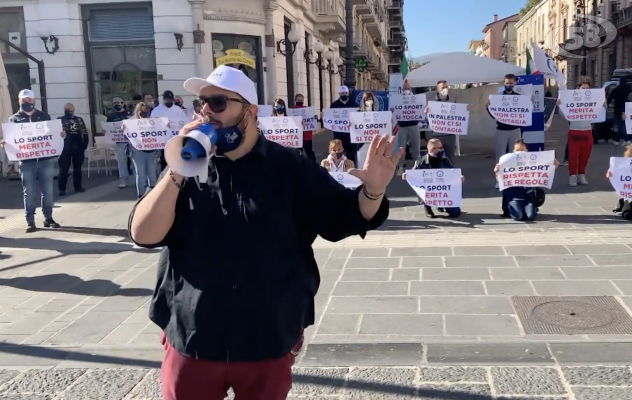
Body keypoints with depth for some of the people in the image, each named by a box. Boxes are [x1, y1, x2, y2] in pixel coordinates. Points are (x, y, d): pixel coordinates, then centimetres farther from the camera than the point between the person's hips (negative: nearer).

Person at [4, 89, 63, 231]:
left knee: (48, 190, 5)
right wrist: (6, 143, -17)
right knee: (29, 192, 0)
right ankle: (30, 221, 5)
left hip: (46, 159, 1)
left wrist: (60, 134, -8)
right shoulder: (14, 119, 9)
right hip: (26, 161, -1)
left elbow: (52, 133, 13)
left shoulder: (44, 116, 13)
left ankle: (48, 218, 15)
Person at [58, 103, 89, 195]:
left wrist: (84, 145, 2)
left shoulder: (79, 120, 11)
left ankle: (78, 186, 20)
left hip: (78, 148, 3)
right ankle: (62, 189, 1)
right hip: (65, 148, -3)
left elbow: (85, 133, 10)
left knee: (77, 168, 11)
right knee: (64, 169, -2)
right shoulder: (60, 120, 3)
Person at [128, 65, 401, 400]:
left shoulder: (288, 168, 0)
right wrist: (178, 169, -19)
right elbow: (143, 234, -9)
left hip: (269, 345, 0)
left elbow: (345, 216, 0)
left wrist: (373, 191, -21)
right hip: (191, 343, 1)